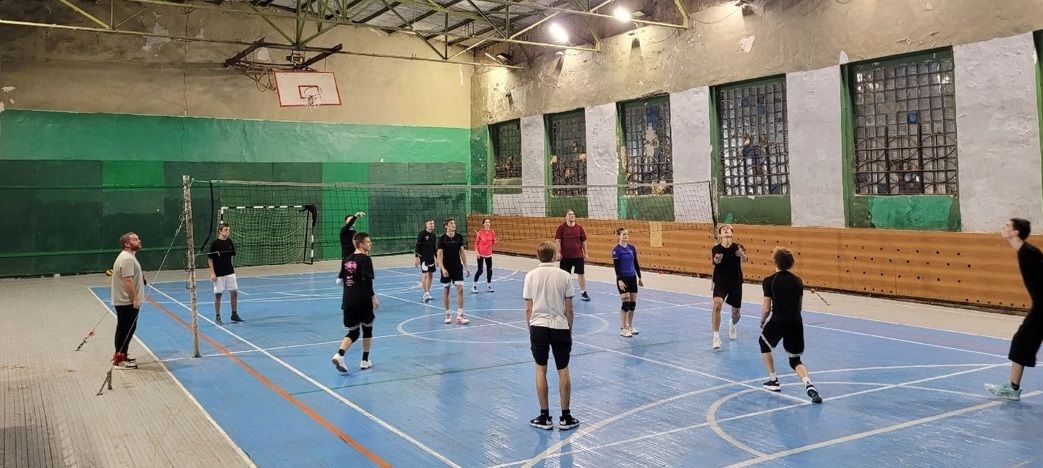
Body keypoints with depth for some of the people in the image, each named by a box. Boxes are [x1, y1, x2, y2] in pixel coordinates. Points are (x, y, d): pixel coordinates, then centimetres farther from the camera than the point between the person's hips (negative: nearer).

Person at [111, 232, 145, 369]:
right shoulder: (127, 259, -19)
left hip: (126, 301, 11)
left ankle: (121, 355, 27)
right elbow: (128, 281, -25)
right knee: (125, 329, -6)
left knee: (128, 329, 17)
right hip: (127, 302, -11)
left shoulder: (128, 256, 15)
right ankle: (119, 360, -1)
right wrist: (135, 299, -25)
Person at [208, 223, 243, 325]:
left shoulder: (230, 242, 3)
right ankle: (217, 317, 15)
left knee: (234, 292, 3)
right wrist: (212, 273, -11)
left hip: (230, 272, 4)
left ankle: (234, 315, 14)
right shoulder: (214, 243, -10)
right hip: (218, 274, -4)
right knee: (218, 295, 4)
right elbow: (210, 259, -8)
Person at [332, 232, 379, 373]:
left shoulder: (347, 259, 10)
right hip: (363, 301, -5)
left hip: (348, 301, 5)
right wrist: (373, 297, -11)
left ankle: (339, 354, -14)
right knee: (367, 329, 16)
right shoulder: (365, 259, -11)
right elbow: (367, 281, -20)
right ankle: (365, 361, 22)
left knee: (352, 332, 11)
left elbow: (340, 280, 14)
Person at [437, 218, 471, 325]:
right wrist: (442, 268, -23)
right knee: (446, 291, 7)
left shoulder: (459, 237, 1)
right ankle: (447, 314, 20)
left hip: (458, 267, 2)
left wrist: (466, 267, 6)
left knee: (460, 289, -8)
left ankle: (460, 315, -5)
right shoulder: (442, 239, -8)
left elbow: (462, 252, 8)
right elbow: (439, 255, -11)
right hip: (446, 269, -2)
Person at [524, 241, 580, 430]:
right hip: (560, 327, 0)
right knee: (563, 371, 8)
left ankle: (544, 417, 12)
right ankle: (565, 417, 14)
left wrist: (531, 330, 13)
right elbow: (569, 310, 0)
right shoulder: (565, 276, -2)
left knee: (541, 370, 9)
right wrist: (569, 331, 11)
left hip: (538, 326, 0)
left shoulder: (530, 276, -1)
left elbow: (528, 309, 1)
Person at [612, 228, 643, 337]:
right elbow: (616, 267, -12)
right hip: (623, 279, -6)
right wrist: (619, 280, -19)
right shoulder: (616, 250, -9)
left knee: (633, 303, 7)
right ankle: (623, 328, 1)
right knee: (626, 303, -8)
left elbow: (636, 264, 13)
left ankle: (630, 326, 20)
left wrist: (639, 277, 13)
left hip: (632, 278, 6)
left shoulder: (632, 248, 7)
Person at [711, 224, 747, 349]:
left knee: (736, 313, 14)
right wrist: (717, 259, -54)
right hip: (720, 283, -2)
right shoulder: (716, 249, -11)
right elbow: (715, 262, -30)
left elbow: (745, 259, -28)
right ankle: (716, 337, -20)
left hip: (736, 284, 2)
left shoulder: (737, 247, -9)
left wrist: (742, 255, -52)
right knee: (717, 305, -27)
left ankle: (732, 326, 51)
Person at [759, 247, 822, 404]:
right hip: (796, 323, 4)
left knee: (764, 344, 28)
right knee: (795, 360, 16)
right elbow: (799, 307, 15)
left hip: (778, 321, -4)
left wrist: (762, 323, 15)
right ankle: (808, 384, -13)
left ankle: (773, 381, 27)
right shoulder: (798, 281, 9)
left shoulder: (769, 281, -4)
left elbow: (766, 308, -3)